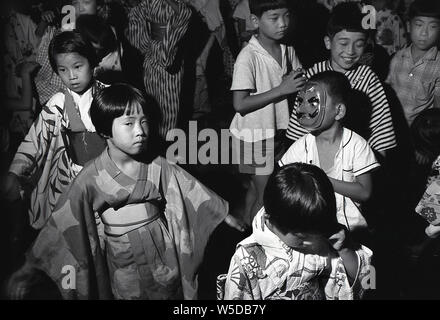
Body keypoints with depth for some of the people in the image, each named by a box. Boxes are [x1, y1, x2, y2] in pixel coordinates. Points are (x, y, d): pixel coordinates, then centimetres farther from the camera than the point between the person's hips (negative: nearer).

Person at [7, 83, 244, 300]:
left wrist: (227, 216, 5)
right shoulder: (91, 178, -13)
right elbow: (60, 223, -11)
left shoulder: (158, 167, -7)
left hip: (164, 254, 2)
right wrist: (28, 268, -12)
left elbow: (191, 191, 1)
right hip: (123, 266, -1)